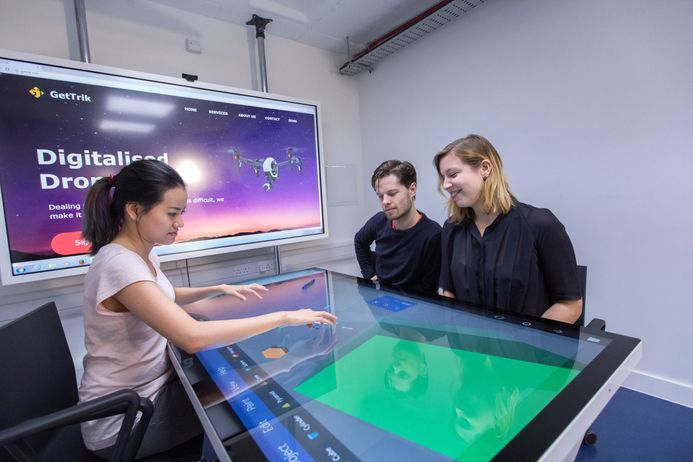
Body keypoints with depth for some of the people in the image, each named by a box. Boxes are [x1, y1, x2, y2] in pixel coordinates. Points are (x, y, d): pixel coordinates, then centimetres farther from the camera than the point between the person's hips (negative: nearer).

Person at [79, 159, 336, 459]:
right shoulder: (119, 264, -31)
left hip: (151, 384, 7)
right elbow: (193, 338, -41)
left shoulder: (142, 253, -1)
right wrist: (283, 317, -35)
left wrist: (220, 289, 4)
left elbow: (164, 298, 18)